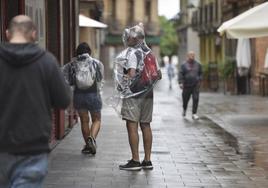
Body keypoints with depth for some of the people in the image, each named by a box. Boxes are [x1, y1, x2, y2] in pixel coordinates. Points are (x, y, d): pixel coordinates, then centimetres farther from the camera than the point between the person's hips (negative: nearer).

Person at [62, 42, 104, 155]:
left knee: (84, 121, 13)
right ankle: (92, 137, -17)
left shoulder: (72, 64, -1)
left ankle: (88, 146, 18)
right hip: (93, 94, -1)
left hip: (78, 94, 2)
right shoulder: (96, 63, -2)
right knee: (96, 120, 11)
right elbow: (100, 79, -2)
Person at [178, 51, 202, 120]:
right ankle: (184, 109, 39)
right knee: (185, 99, 9)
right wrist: (181, 82, -15)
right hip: (187, 85, -1)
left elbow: (200, 73, 20)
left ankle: (194, 114, -4)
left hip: (195, 85, 1)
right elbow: (180, 74, -4)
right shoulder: (184, 65, 1)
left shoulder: (198, 65, 9)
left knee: (196, 99, -10)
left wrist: (199, 80, 8)